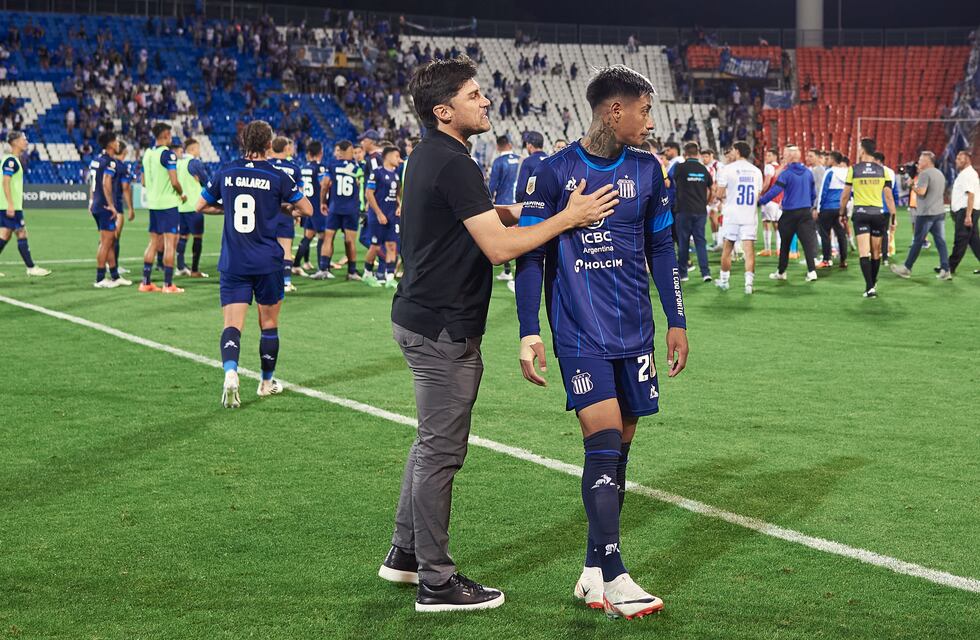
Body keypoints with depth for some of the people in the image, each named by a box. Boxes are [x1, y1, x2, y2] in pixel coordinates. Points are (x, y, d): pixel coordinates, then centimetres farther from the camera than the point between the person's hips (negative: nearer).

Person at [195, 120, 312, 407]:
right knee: (269, 324, 14)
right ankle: (267, 382, 25)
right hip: (267, 263, -1)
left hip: (232, 263, 1)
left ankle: (230, 372, -29)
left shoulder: (225, 173, 2)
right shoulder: (277, 177, -5)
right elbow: (307, 209, 2)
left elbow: (201, 206, 14)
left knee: (232, 323, -4)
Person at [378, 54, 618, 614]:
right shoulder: (454, 164, -21)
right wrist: (569, 217, -19)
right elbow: (499, 247, -25)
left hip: (422, 317, 10)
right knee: (441, 451, -3)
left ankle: (406, 552, 32)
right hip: (444, 327, -10)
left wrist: (512, 210, 13)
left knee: (433, 442, 22)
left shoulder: (430, 155, 11)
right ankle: (436, 581, 5)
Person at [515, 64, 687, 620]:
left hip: (635, 332, 5)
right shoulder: (555, 173, -6)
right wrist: (529, 333, -8)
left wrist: (677, 322, 12)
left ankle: (594, 572, 16)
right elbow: (530, 254, -3)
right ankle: (613, 579, -8)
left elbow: (661, 248, 14)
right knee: (604, 444, -13)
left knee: (618, 451, 6)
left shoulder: (647, 170, 6)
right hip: (580, 333, -4)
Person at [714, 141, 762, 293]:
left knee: (727, 250, 10)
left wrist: (722, 198, 15)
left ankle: (723, 280, 20)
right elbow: (758, 196, 13)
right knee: (749, 249, -2)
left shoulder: (727, 169, -5)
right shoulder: (756, 171, 7)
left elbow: (719, 194, -7)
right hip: (750, 215, 2)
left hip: (732, 215, -2)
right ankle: (749, 281, -13)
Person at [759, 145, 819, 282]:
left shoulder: (786, 173, -12)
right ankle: (812, 271, -13)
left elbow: (774, 191, -18)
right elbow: (813, 193, 13)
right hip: (805, 212, 3)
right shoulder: (808, 172, 5)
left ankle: (781, 272, 20)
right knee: (808, 241, -2)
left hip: (789, 214, -3)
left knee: (785, 244, 11)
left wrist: (760, 201, -9)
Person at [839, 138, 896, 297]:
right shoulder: (883, 170, 0)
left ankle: (870, 287, -17)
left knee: (864, 252, -6)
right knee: (876, 252, 15)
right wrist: (893, 216, 6)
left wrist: (842, 213, 15)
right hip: (878, 213, 2)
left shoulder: (853, 169, -3)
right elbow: (888, 196, 0)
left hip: (860, 213, -2)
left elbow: (845, 195, 3)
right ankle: (873, 283, 29)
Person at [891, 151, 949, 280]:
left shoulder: (924, 174, -12)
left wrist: (913, 186, -3)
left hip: (926, 213, -7)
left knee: (917, 241, 1)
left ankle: (907, 269, 11)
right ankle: (945, 270, -4)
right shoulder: (940, 174, 16)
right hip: (940, 211, 7)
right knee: (940, 241, 3)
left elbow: (921, 191, -23)